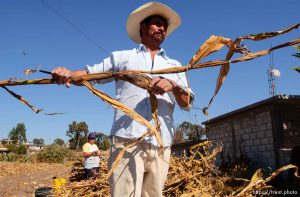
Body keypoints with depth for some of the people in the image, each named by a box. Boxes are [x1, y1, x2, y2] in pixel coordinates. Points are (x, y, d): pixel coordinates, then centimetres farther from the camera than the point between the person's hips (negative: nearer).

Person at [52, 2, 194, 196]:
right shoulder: (121, 57, 17)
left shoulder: (175, 66, 21)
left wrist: (173, 86, -10)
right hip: (127, 140, -2)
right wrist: (68, 73, -9)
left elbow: (187, 103, 11)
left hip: (160, 145, 3)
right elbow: (89, 73, 13)